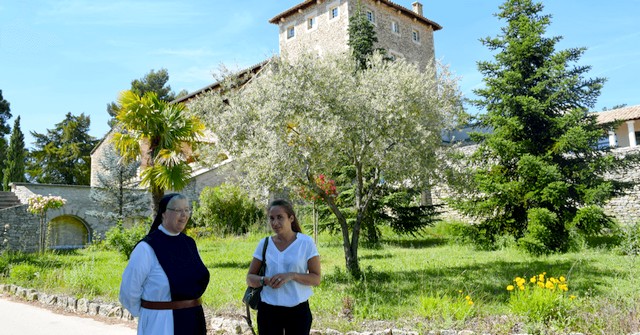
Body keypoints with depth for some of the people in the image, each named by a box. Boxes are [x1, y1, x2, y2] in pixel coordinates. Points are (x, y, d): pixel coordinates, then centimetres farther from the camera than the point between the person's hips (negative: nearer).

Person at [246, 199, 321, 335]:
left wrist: (292, 275, -22)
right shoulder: (264, 243, 2)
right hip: (268, 310, 2)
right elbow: (249, 278, 5)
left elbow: (316, 279, -6)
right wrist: (263, 280, -17)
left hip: (298, 310, -2)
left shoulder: (306, 242, -6)